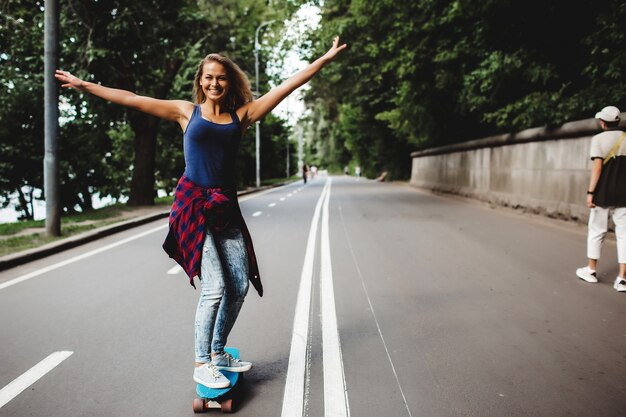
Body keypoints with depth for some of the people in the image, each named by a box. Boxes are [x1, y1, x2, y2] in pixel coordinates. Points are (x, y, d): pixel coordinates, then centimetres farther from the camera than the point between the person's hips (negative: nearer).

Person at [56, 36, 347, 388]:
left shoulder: (242, 115, 10)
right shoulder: (186, 111, 6)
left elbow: (286, 87, 10)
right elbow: (131, 99, 8)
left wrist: (323, 61, 10)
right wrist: (85, 85, 9)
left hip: (226, 209, 4)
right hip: (193, 206, -4)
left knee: (240, 285, 4)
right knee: (215, 286, -11)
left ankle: (218, 353, 25)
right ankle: (201, 364, 4)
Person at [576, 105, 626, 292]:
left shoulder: (599, 139, -5)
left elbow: (597, 166, -13)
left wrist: (590, 192, -13)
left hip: (603, 194, -2)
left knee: (596, 231, 11)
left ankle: (591, 270, 21)